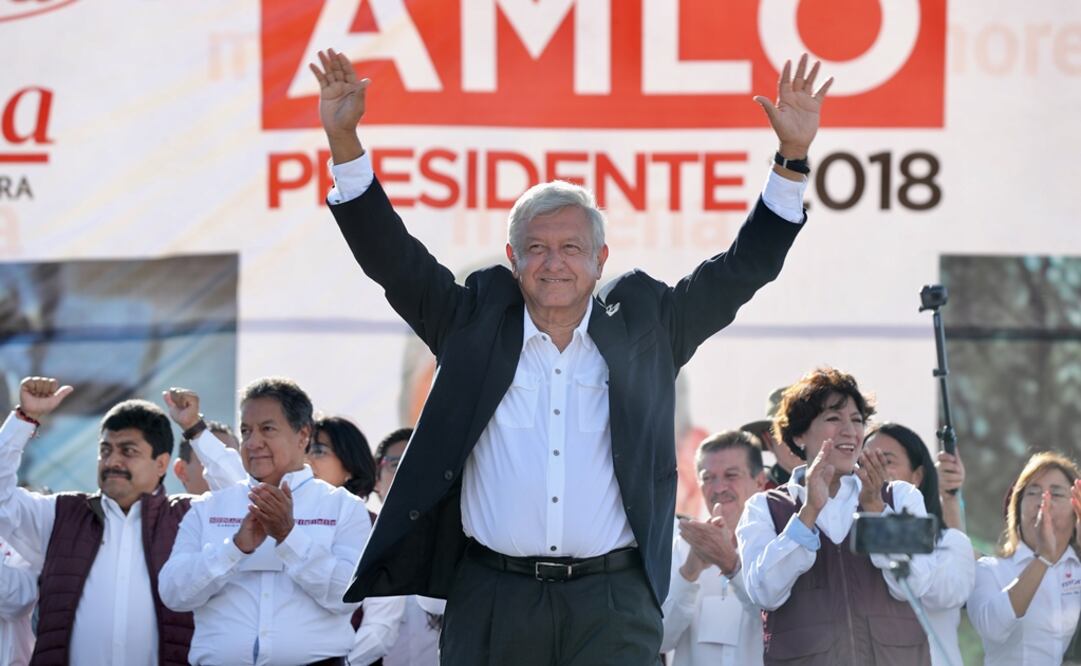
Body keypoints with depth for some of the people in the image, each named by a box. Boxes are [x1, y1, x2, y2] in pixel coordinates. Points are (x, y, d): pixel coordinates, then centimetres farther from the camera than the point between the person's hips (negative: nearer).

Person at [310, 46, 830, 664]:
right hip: (491, 599, 0)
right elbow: (392, 257, 8)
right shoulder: (475, 324, 11)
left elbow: (742, 269, 12)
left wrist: (793, 158, 3)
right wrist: (344, 140, -2)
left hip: (614, 603, 0)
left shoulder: (642, 328, 11)